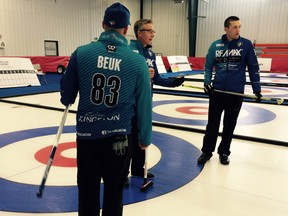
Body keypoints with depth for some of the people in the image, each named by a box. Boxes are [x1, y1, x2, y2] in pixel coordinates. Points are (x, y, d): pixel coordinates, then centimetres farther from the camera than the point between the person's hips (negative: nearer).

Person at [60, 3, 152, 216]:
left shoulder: (81, 52, -7)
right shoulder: (138, 61, -8)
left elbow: (67, 95, 3)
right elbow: (144, 105, -3)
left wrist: (67, 101, 28)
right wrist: (145, 137, 11)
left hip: (87, 134, 1)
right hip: (119, 137, 0)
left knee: (87, 190, 18)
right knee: (114, 190, 17)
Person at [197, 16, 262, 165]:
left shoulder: (246, 44, -3)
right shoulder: (216, 45, 1)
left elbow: (253, 68, 0)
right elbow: (208, 66, 8)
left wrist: (257, 89, -3)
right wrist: (207, 81, -6)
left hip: (236, 93, -1)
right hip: (217, 91, 1)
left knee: (229, 125, 10)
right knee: (212, 123, 7)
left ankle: (224, 152, 26)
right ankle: (207, 151, 22)